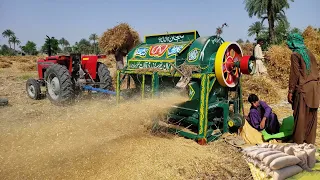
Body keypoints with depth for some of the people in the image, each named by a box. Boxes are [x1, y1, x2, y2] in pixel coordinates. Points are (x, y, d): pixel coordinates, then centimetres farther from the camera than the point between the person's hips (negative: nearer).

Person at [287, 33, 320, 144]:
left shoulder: (295, 55, -7)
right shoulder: (309, 53, 14)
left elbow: (295, 74, -12)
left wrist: (290, 91, -9)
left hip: (303, 90, -7)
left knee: (300, 117, 0)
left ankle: (298, 142, 7)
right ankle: (310, 141, 20)